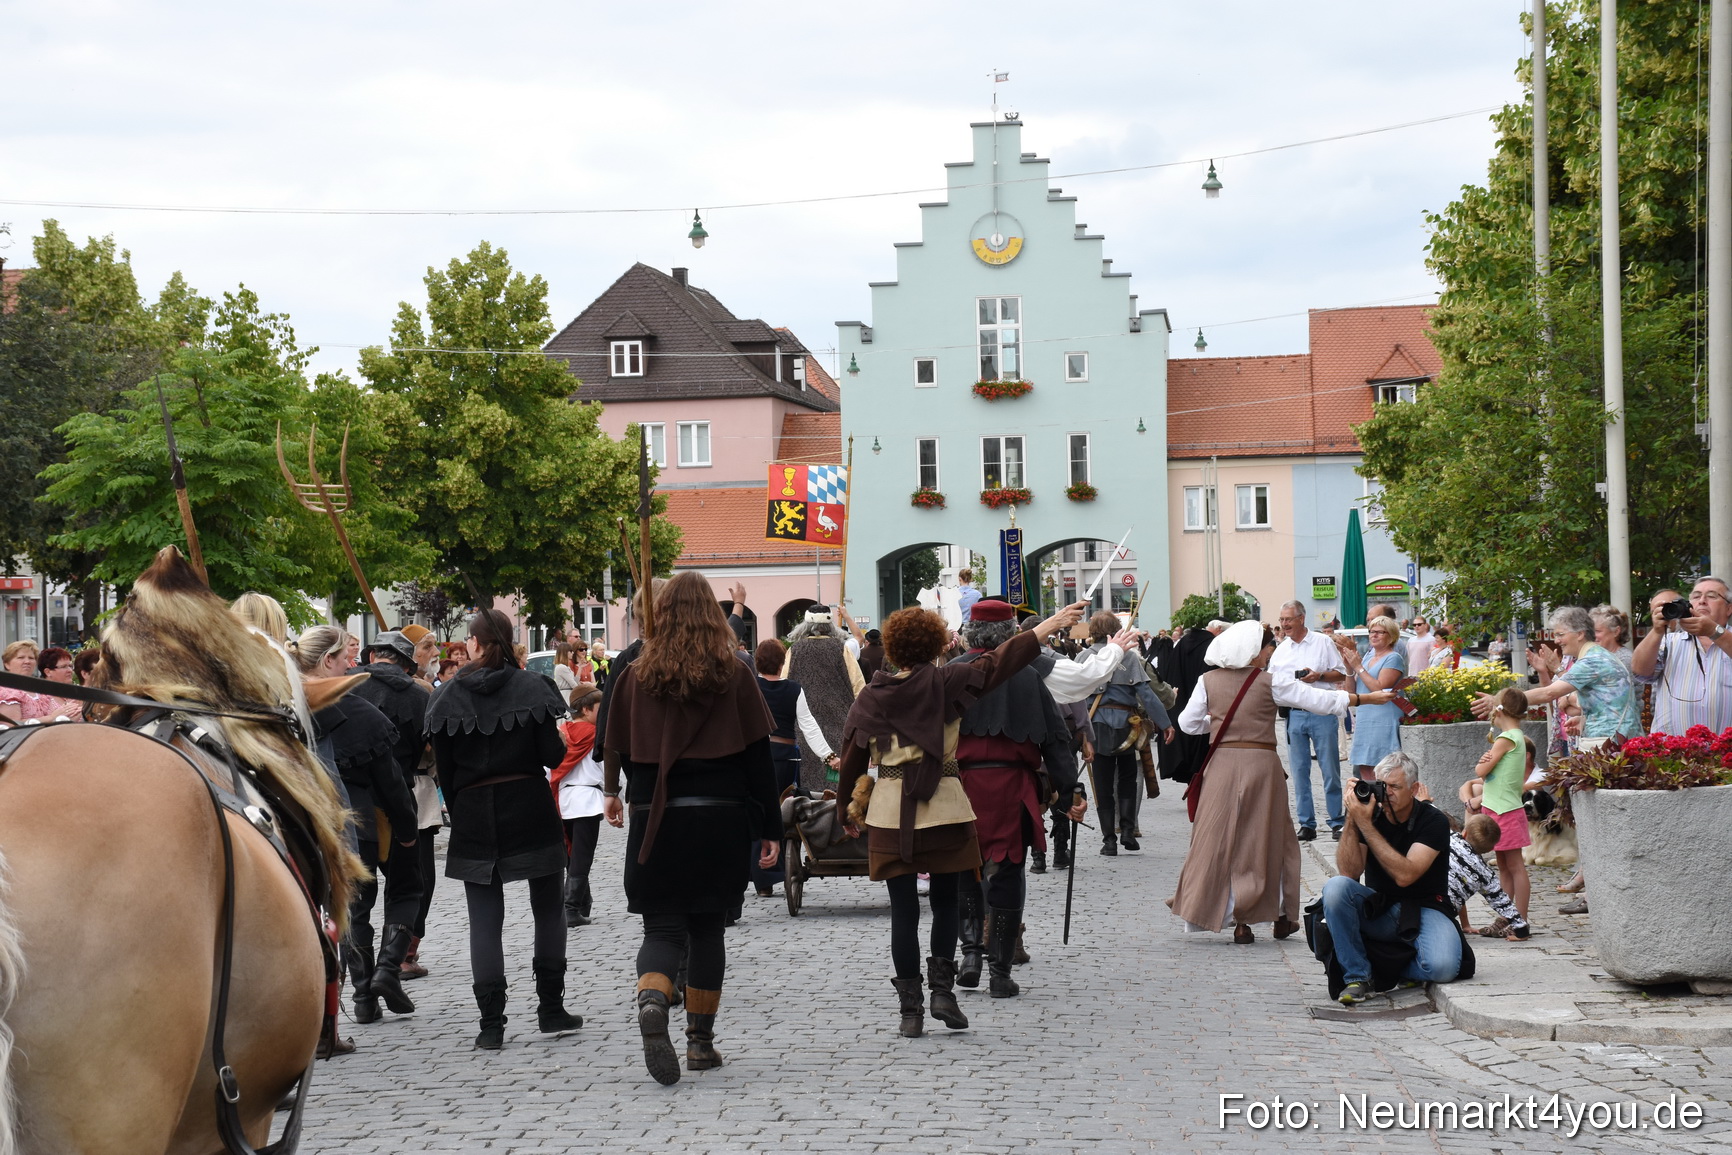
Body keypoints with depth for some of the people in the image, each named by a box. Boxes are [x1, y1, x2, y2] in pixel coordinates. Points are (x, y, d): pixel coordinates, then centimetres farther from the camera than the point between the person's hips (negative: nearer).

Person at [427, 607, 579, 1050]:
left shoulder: (448, 696, -1)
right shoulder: (531, 686, -4)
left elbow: (444, 769, 0)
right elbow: (551, 755, -9)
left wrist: (459, 813, 12)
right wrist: (561, 741, 13)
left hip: (474, 815, 0)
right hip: (531, 809, 0)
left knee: (484, 917, 2)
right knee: (547, 906, 13)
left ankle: (492, 1022, -2)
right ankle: (550, 1008, 13)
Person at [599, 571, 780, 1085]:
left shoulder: (636, 676, 1)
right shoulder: (734, 675, 0)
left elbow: (618, 749, 10)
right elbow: (758, 757, 0)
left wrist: (613, 792, 30)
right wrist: (769, 828, 4)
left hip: (655, 819, 0)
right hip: (720, 817, 0)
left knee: (663, 927, 1)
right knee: (707, 927, 14)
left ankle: (652, 1001, -29)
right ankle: (701, 1040, 15)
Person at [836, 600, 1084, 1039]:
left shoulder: (872, 695, 3)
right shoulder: (944, 682, -3)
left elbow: (852, 755, 7)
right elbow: (996, 666, -6)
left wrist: (847, 806, 20)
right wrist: (1049, 626, -3)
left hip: (889, 809, 1)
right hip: (943, 804, -1)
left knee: (903, 909, 3)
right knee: (945, 900, 13)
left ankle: (910, 1008, 3)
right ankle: (942, 990, 3)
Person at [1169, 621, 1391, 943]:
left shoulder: (1209, 681, 2)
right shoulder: (1271, 683, -4)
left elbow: (1188, 723, 6)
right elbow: (1320, 700, -2)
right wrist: (1368, 697, 7)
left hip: (1222, 763, 1)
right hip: (1261, 764, -1)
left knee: (1219, 838, 4)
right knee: (1265, 839, 9)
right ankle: (1281, 916, 18)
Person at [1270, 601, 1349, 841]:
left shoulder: (1322, 642, 1)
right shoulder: (1281, 650, 13)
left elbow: (1341, 674, 2)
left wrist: (1319, 676, -14)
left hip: (1322, 713, -4)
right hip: (1294, 714, 4)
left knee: (1330, 770, -1)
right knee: (1299, 771, 4)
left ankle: (1337, 822, 6)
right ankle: (1306, 824, 10)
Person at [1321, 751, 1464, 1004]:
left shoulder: (1433, 821, -11)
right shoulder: (1370, 813, -2)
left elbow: (1404, 875, -25)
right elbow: (1348, 872, -11)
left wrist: (1365, 825, -26)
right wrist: (1352, 822, -21)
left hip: (1423, 908, -2)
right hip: (1377, 909, 3)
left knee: (1441, 966, -32)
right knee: (1335, 887, -28)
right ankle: (1357, 976, -17)